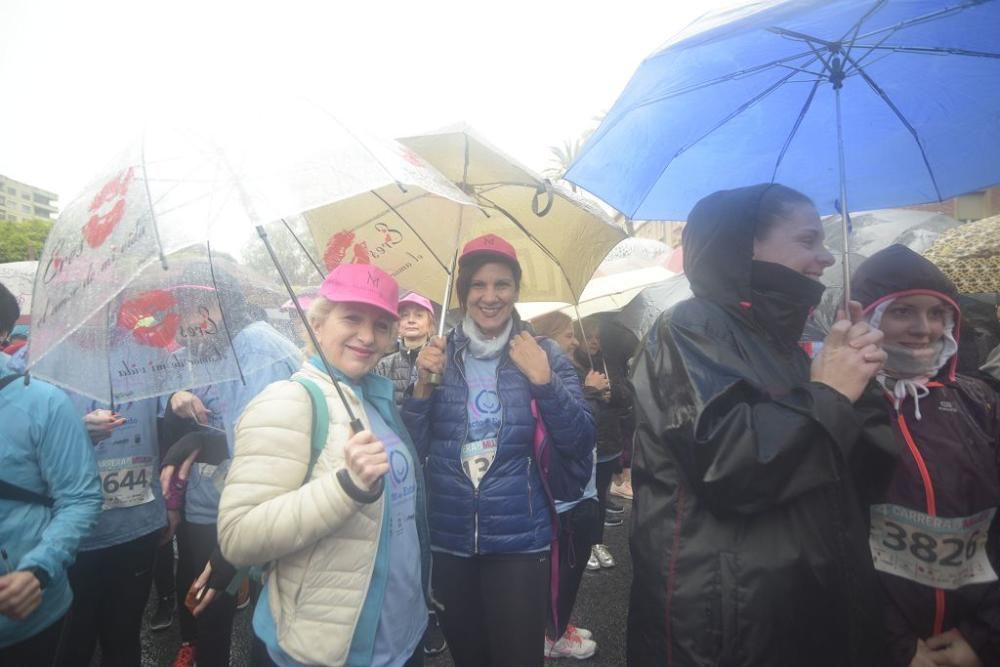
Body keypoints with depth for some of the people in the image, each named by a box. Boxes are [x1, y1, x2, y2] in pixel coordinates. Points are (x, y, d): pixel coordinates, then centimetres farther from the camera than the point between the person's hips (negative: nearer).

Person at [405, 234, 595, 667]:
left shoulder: (544, 354, -3)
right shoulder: (438, 354, 1)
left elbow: (581, 446, -8)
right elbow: (413, 449, 0)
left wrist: (544, 381, -20)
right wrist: (422, 385, -15)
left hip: (520, 541, -2)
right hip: (447, 540, 3)